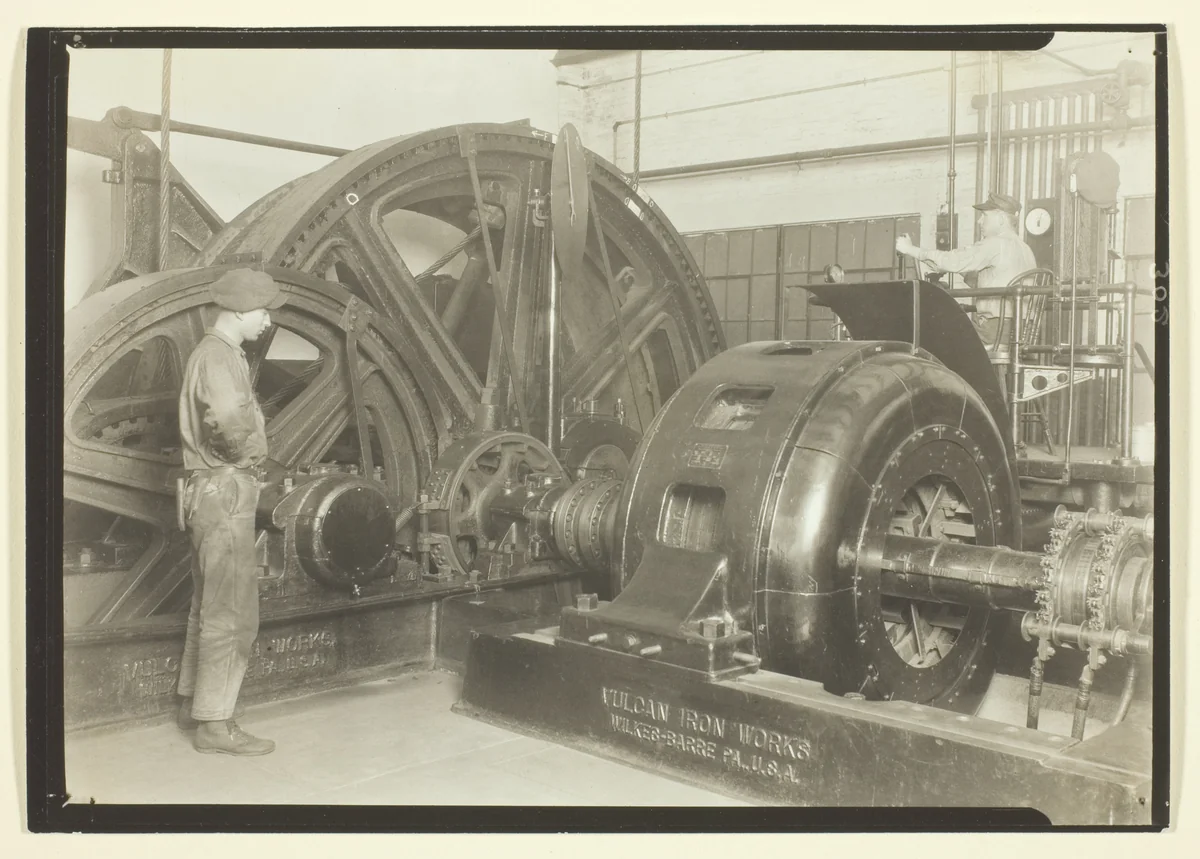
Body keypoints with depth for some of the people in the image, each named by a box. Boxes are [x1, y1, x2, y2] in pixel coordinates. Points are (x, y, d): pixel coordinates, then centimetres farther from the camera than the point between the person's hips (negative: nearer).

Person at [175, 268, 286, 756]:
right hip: (225, 491, -11)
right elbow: (227, 420, -35)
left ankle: (194, 702, 30)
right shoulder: (218, 356, -17)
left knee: (209, 605, 19)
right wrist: (250, 450, -17)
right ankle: (214, 724, 1)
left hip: (215, 491, 11)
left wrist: (245, 450, 3)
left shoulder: (217, 353, 17)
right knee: (232, 613, -6)